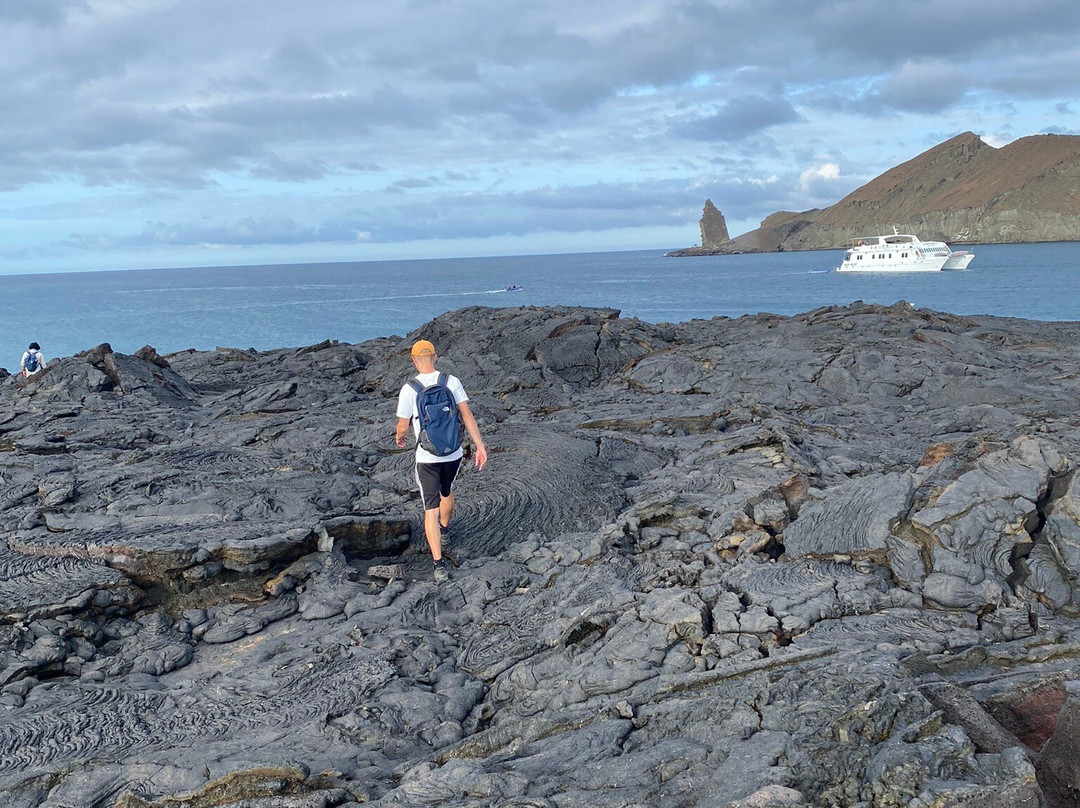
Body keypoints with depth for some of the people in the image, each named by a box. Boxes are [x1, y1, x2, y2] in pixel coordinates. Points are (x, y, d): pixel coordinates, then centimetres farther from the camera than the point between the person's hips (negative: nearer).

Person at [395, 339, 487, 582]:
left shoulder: (409, 389, -11)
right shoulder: (452, 381, -5)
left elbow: (403, 426, -5)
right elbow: (467, 415, -9)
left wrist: (399, 437, 19)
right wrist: (480, 446, -8)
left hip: (427, 457, -3)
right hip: (453, 453, 3)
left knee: (431, 509, 1)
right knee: (447, 491, 31)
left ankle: (439, 563, -9)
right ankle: (444, 528, 58)